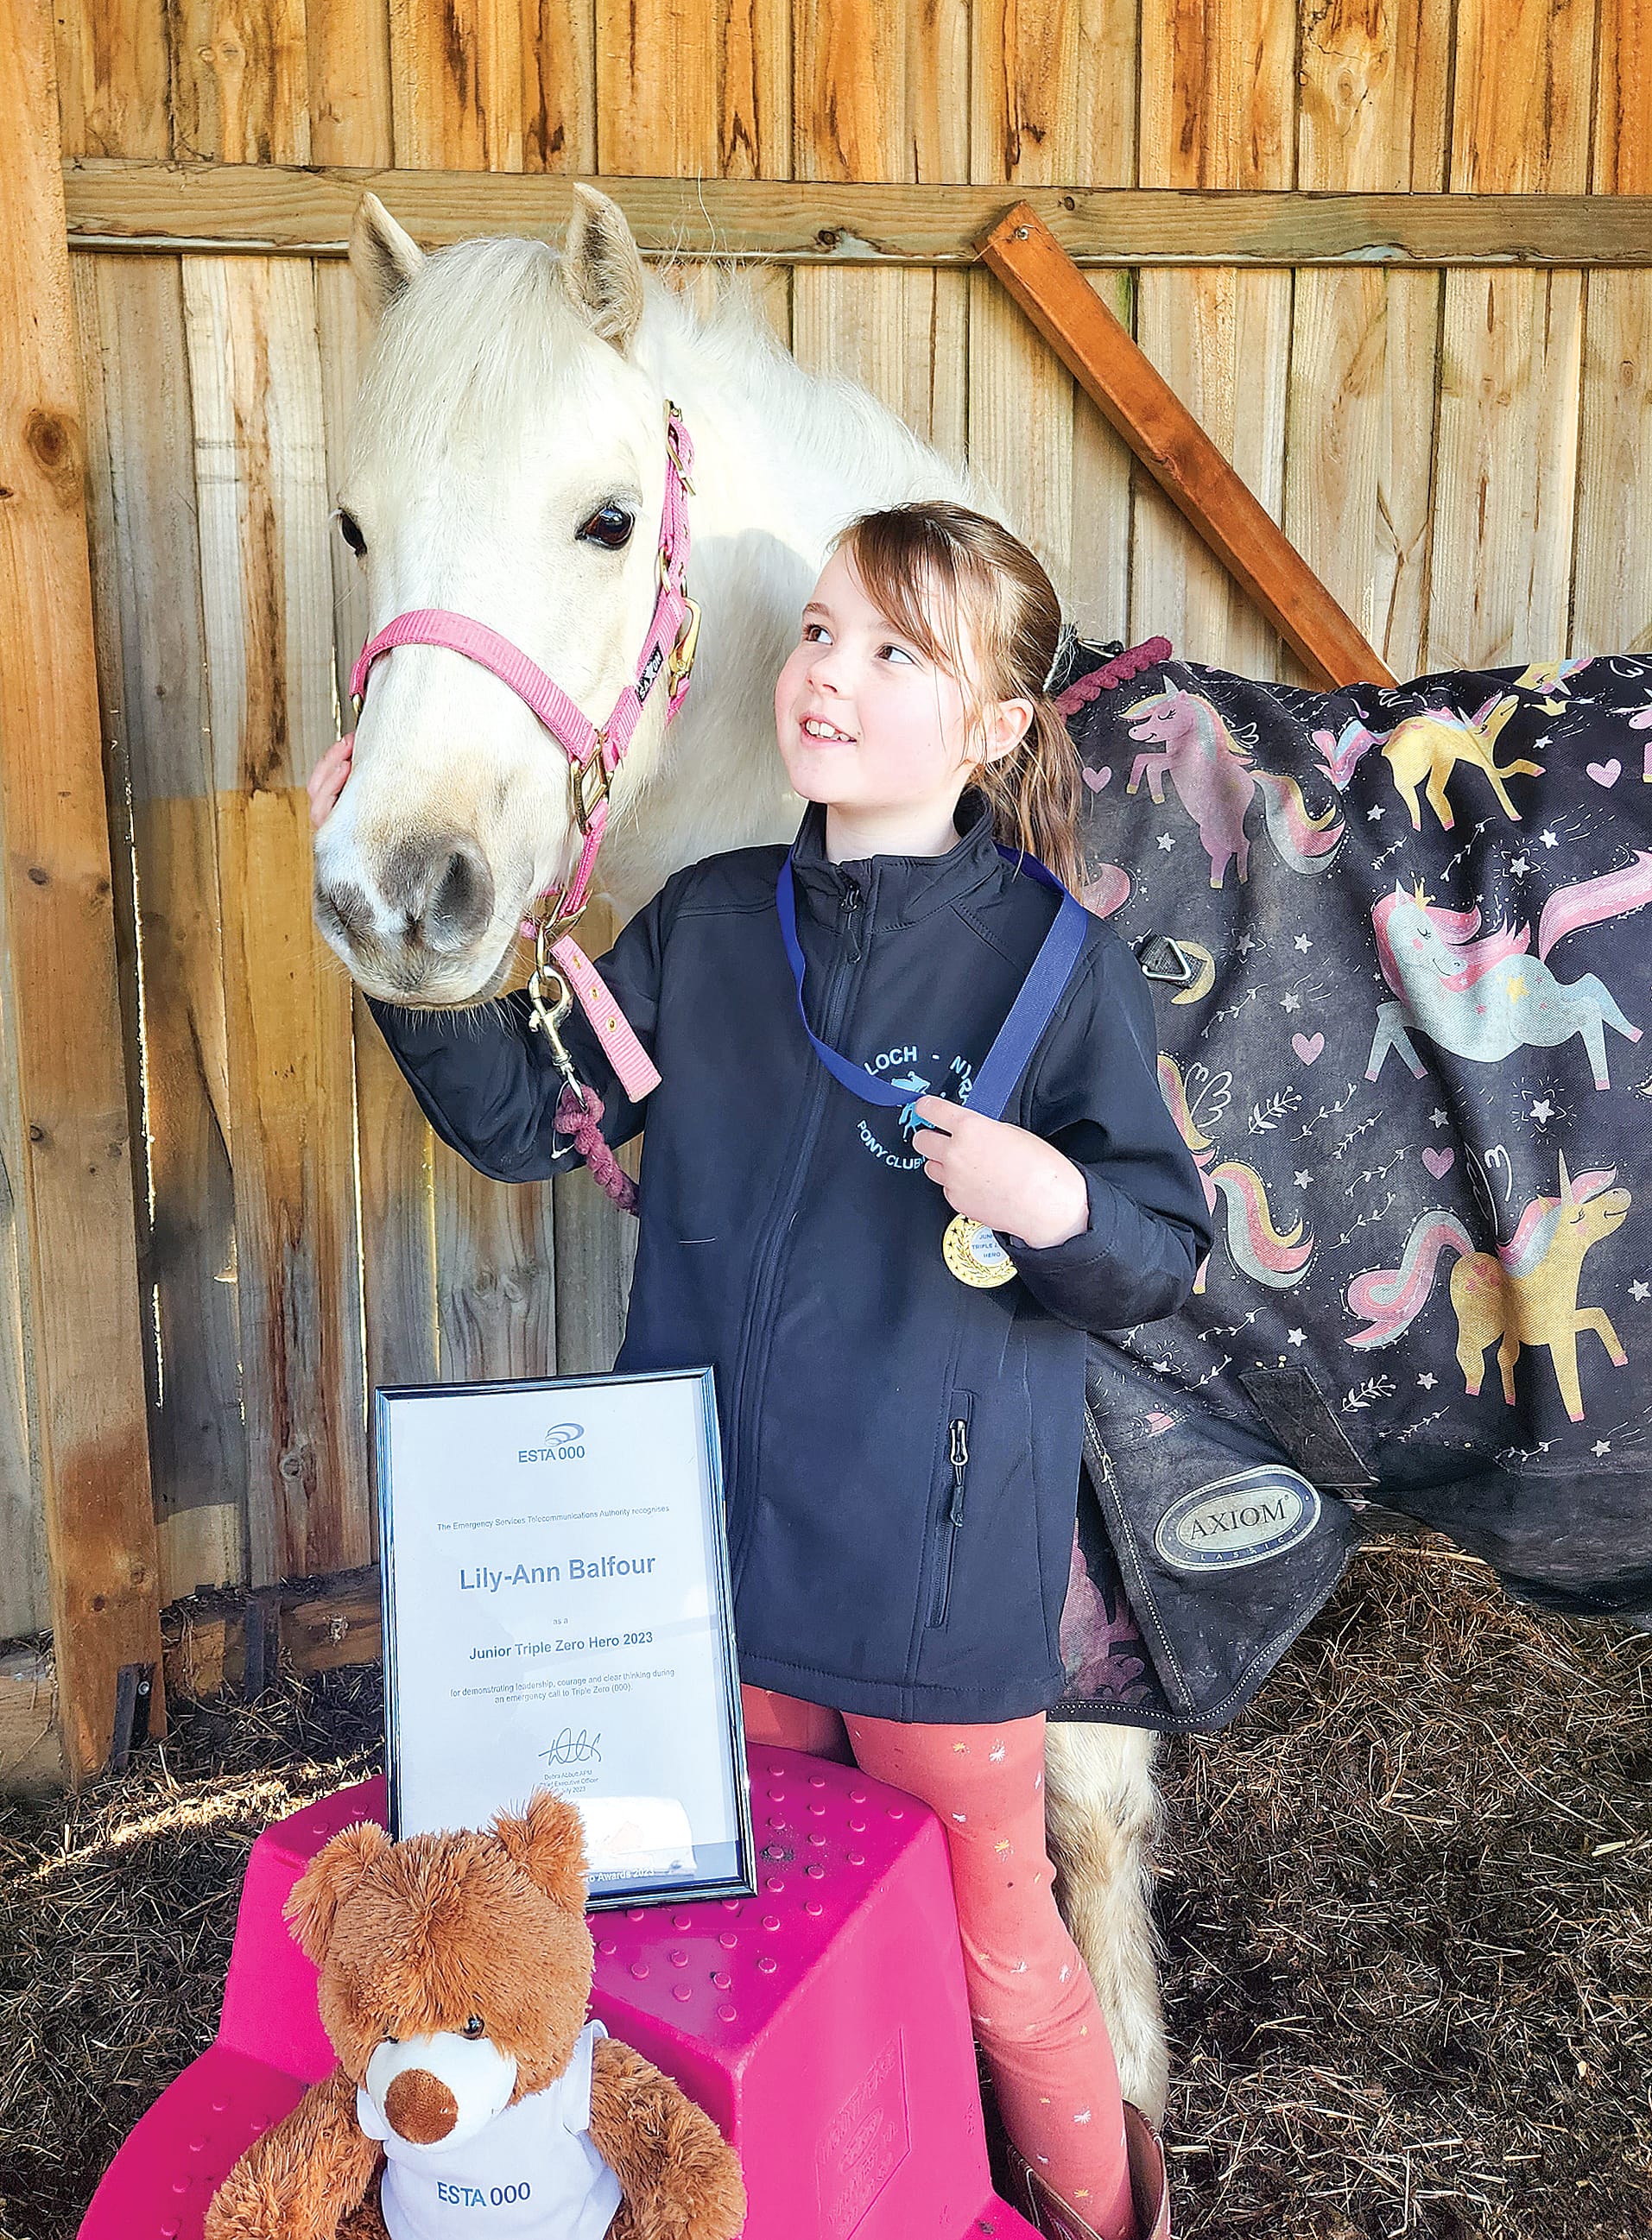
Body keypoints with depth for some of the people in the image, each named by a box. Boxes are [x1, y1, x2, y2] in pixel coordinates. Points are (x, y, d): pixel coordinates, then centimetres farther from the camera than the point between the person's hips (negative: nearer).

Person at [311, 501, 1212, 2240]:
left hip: (942, 1572, -4)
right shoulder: (707, 923, 2)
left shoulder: (1060, 961, -10)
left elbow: (1166, 1251, -7)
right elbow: (524, 1116, 2)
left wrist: (1060, 1208, -28)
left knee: (993, 1948, 12)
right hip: (724, 1543, 5)